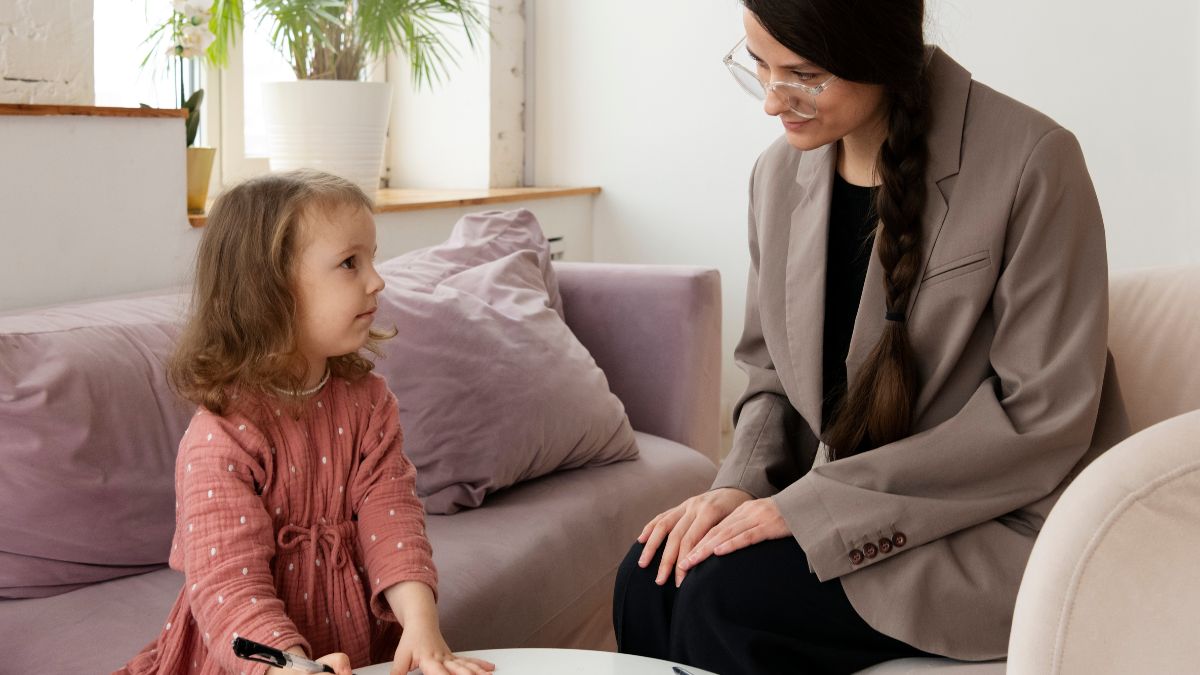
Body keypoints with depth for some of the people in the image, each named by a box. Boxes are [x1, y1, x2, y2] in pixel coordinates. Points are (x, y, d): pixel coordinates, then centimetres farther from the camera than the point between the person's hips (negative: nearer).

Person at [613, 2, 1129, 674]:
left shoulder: (1032, 162, -17)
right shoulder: (780, 173, 4)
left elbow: (1042, 422, -18)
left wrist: (816, 504, -20)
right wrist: (742, 483, -9)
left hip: (1000, 526, -6)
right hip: (832, 501, 6)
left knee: (726, 598, -24)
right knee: (650, 577, -17)